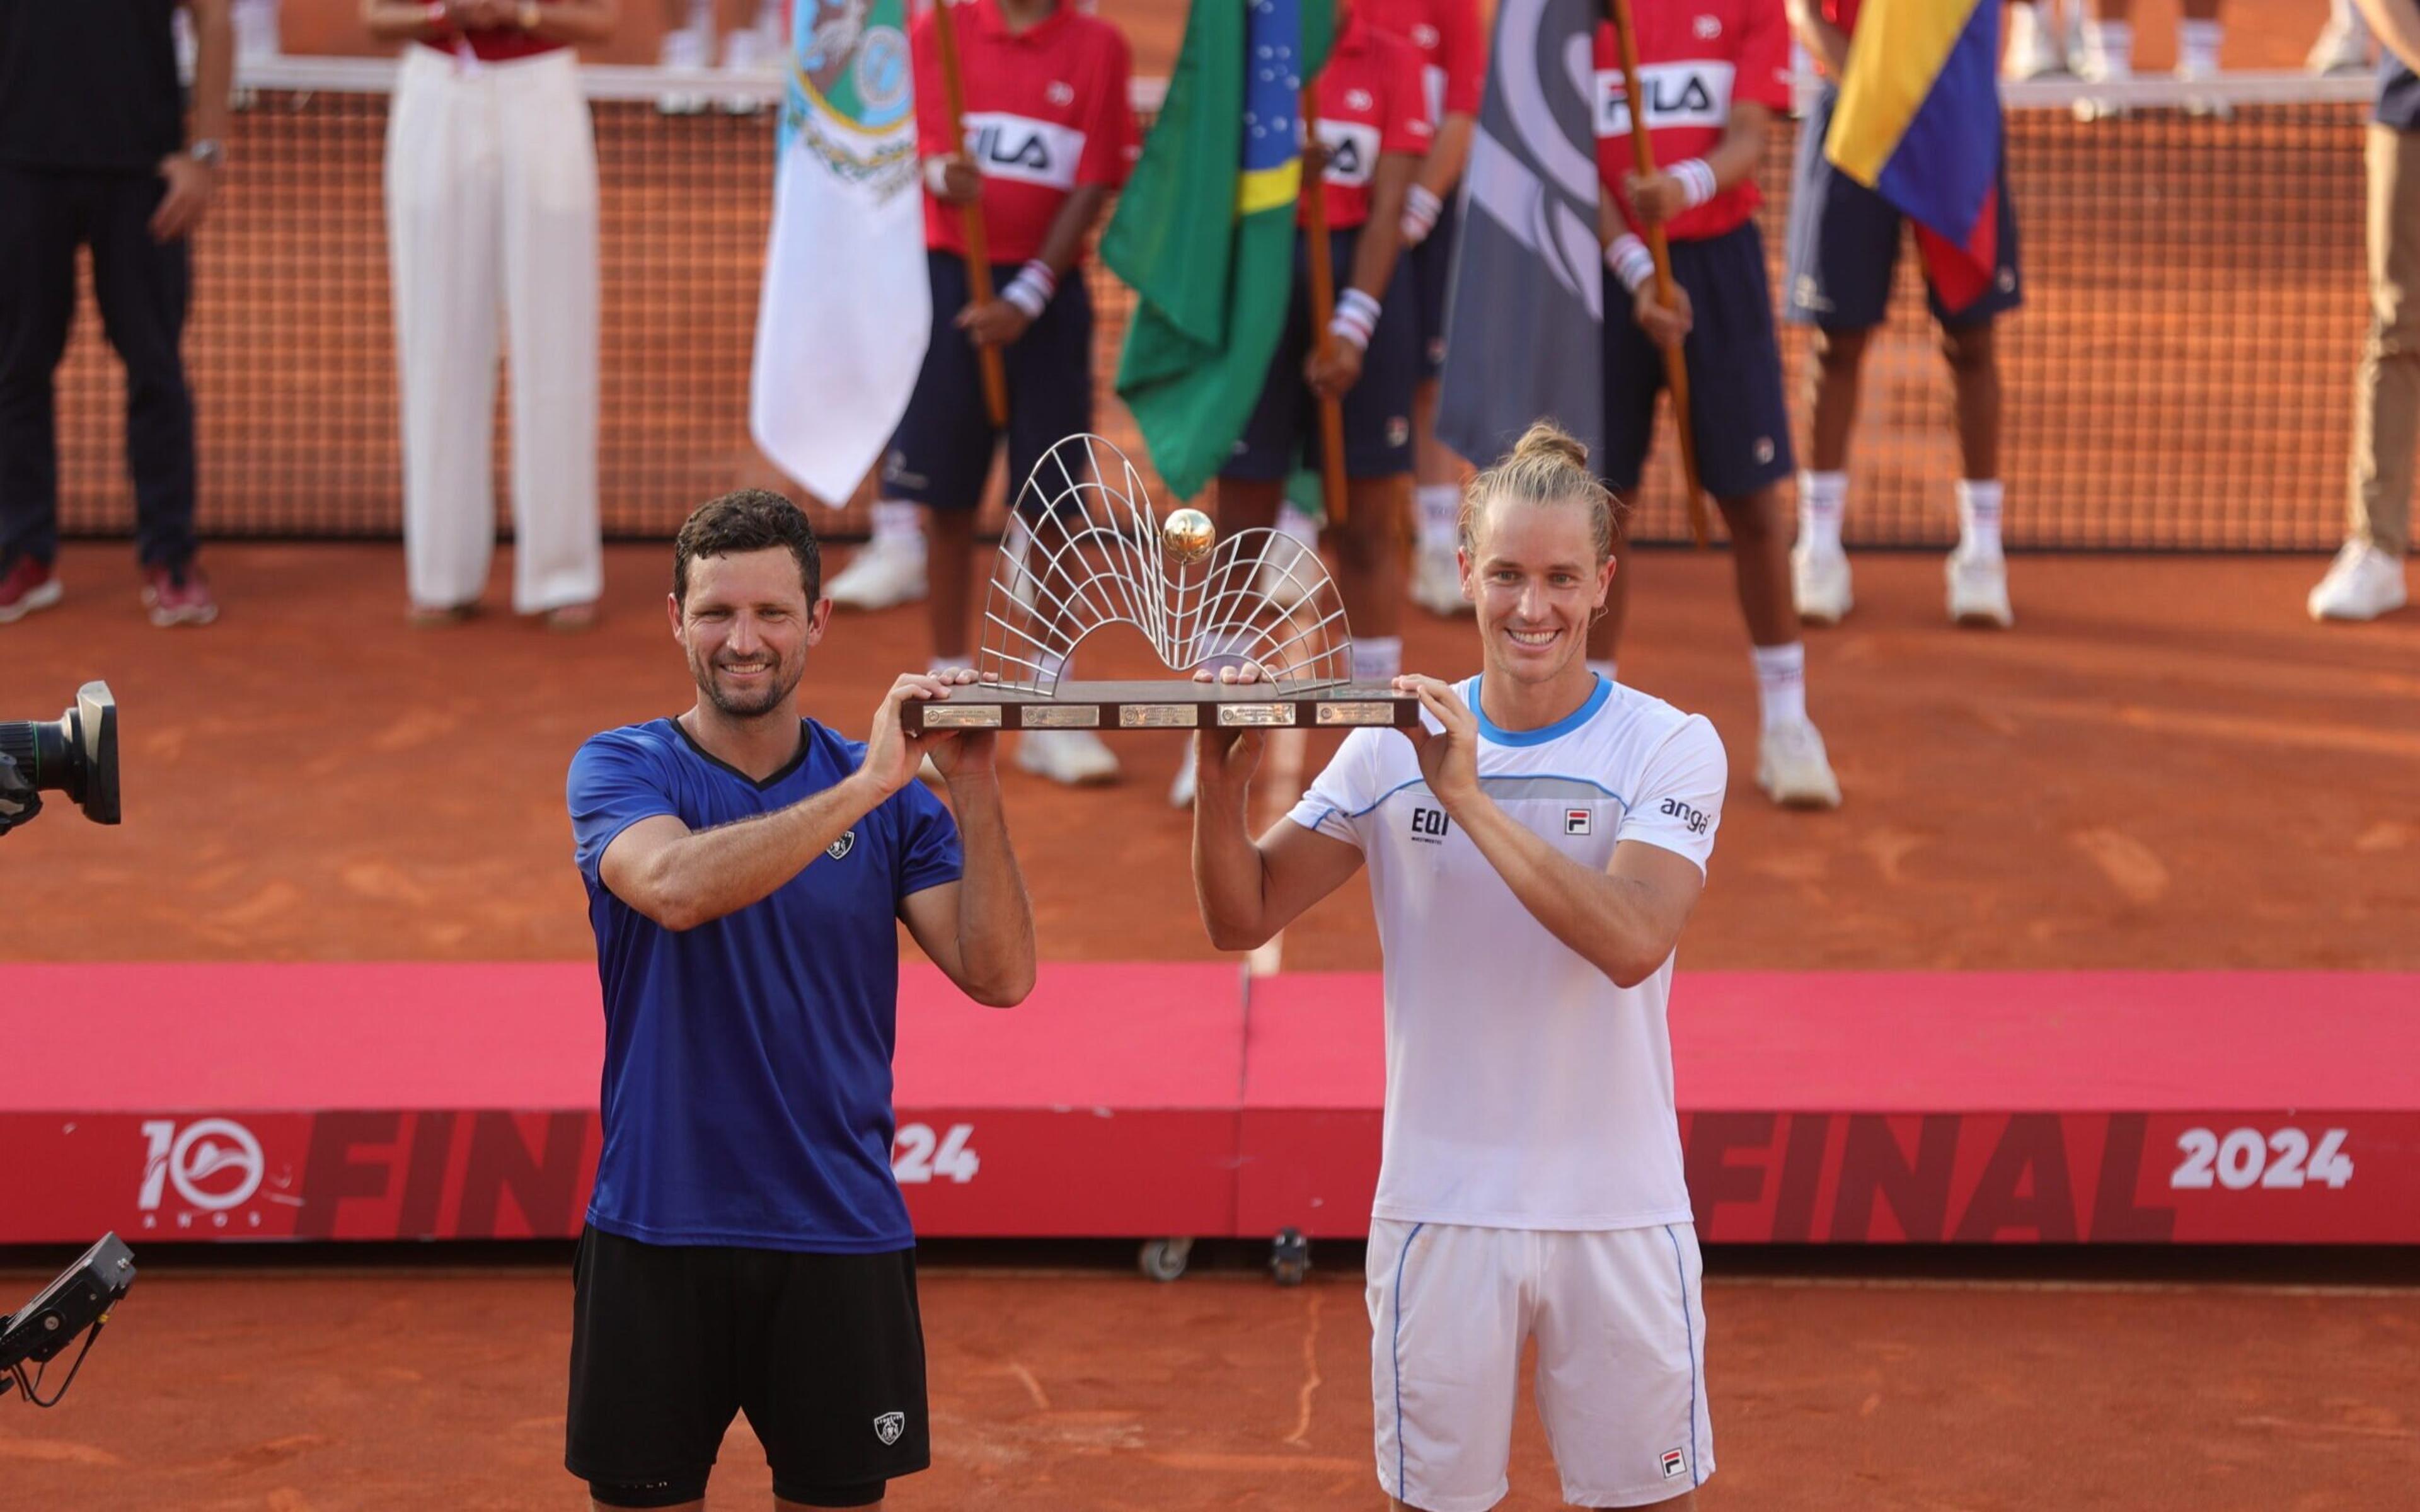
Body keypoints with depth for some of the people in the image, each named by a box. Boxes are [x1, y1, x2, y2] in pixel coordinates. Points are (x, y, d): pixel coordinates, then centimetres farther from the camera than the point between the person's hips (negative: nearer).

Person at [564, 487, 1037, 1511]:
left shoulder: (890, 797, 5)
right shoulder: (621, 769, -1)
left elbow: (999, 976, -6)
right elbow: (675, 887, -24)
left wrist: (973, 787, -16)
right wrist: (865, 787, -27)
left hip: (840, 1238, 2)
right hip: (658, 1235, -1)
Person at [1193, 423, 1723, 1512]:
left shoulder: (1671, 748, -5)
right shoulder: (1390, 747, 2)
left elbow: (1631, 941, -21)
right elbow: (1242, 919, 1)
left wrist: (1469, 798, -23)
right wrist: (1223, 782, -16)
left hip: (1616, 1214, -1)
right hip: (1441, 1209, 2)